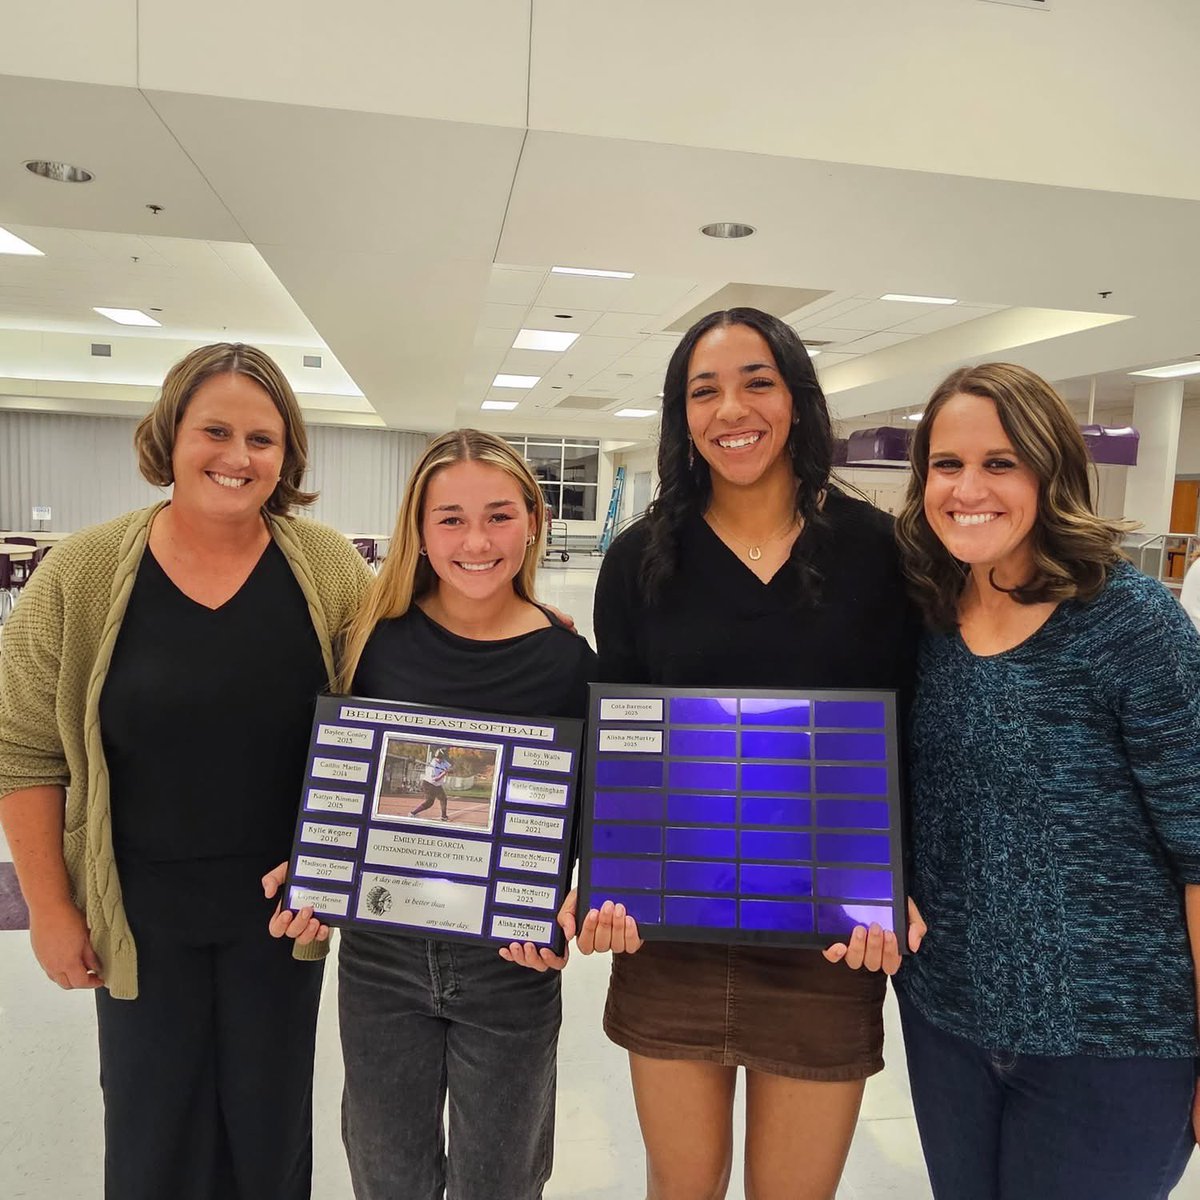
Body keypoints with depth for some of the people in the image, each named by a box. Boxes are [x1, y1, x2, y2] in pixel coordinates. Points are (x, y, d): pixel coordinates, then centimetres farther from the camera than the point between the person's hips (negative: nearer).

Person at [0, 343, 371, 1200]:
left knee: (271, 1123, 19)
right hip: (141, 911, 0)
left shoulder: (331, 570, -10)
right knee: (154, 1128, 18)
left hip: (282, 904, 1)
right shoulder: (83, 574, -10)